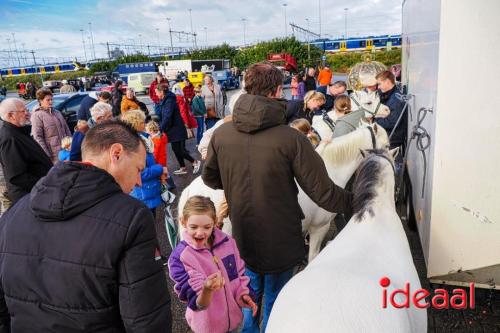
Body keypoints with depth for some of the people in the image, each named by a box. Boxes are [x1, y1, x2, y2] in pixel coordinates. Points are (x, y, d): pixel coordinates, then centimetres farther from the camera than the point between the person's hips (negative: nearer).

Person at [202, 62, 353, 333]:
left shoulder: (221, 134, -11)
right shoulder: (291, 139, -23)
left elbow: (209, 178, 5)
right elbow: (323, 192, -18)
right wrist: (355, 203, 0)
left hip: (242, 235, 4)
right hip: (280, 237, -3)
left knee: (250, 293, 28)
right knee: (275, 299, 20)